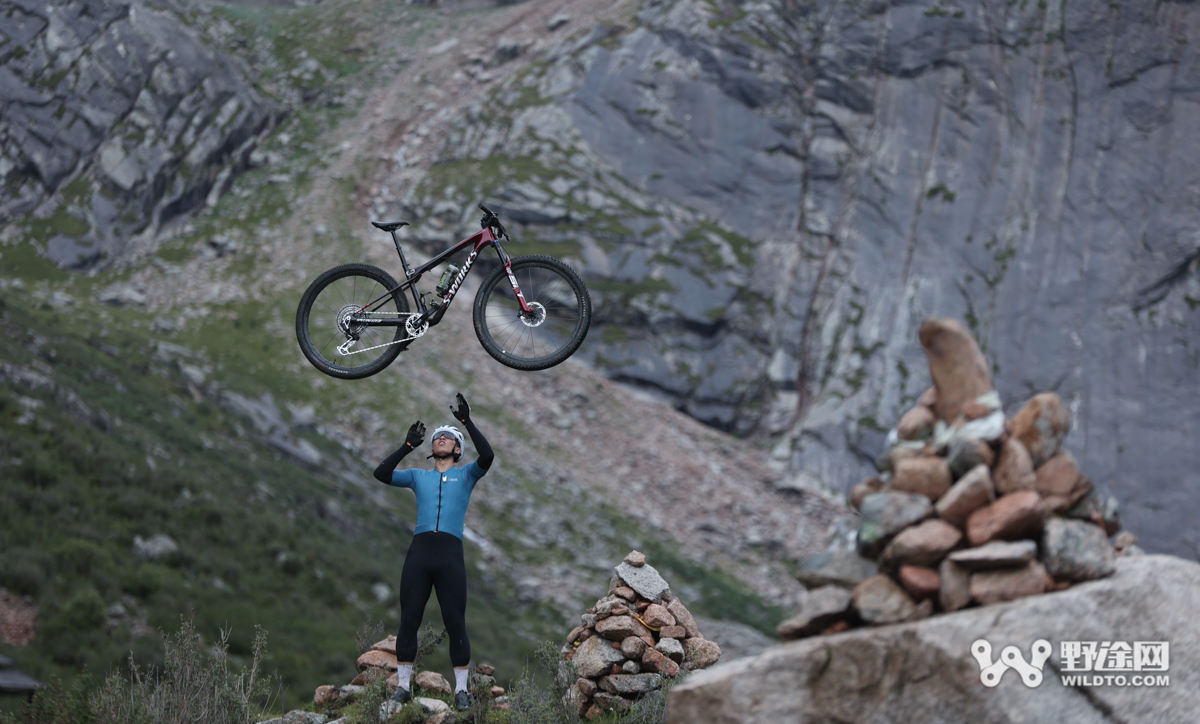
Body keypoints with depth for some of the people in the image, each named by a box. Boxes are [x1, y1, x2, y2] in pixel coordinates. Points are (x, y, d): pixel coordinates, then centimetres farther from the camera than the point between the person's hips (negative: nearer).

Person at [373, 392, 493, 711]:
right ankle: (403, 686, 10)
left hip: (451, 555, -2)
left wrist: (467, 422, -7)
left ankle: (461, 689, 6)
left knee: (455, 623, -3)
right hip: (419, 552, 2)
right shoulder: (419, 476, 19)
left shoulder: (465, 474, 12)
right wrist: (408, 446, 6)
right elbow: (381, 473, 8)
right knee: (408, 621, 1)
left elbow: (487, 457, -7)